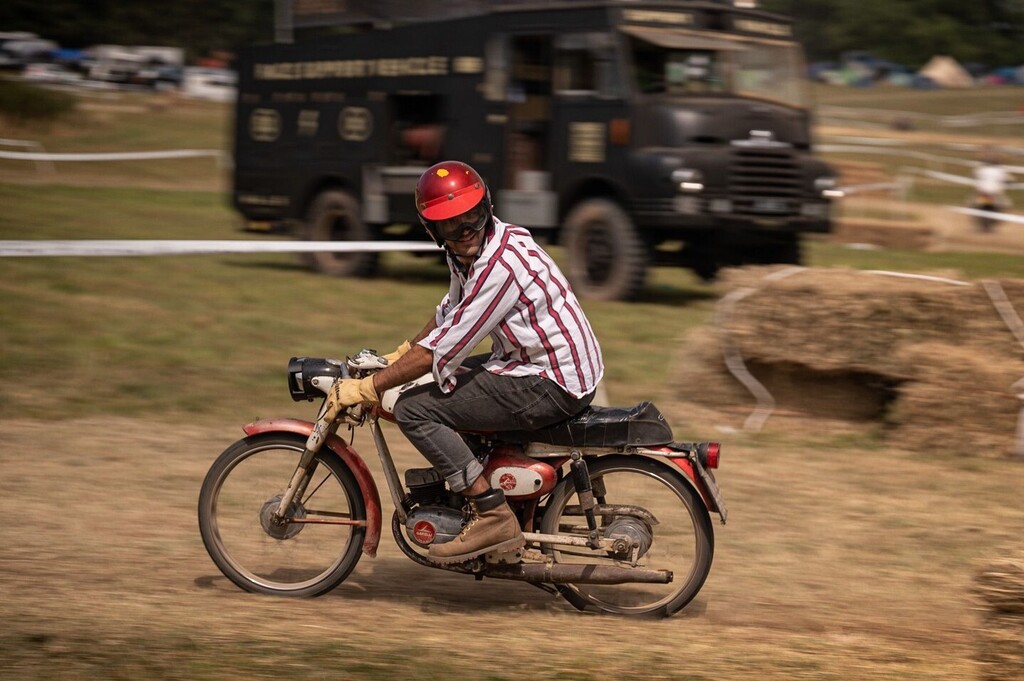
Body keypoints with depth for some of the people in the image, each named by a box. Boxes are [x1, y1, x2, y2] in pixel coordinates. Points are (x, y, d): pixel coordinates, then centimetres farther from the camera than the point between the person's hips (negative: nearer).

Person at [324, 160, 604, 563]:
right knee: (440, 383, 26)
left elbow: (442, 348, -24)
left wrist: (366, 389, -18)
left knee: (415, 409, -14)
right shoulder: (467, 251, 6)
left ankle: (494, 517, -14)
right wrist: (399, 353, 21)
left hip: (553, 386, -10)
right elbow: (451, 312, 26)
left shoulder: (502, 263, -25)